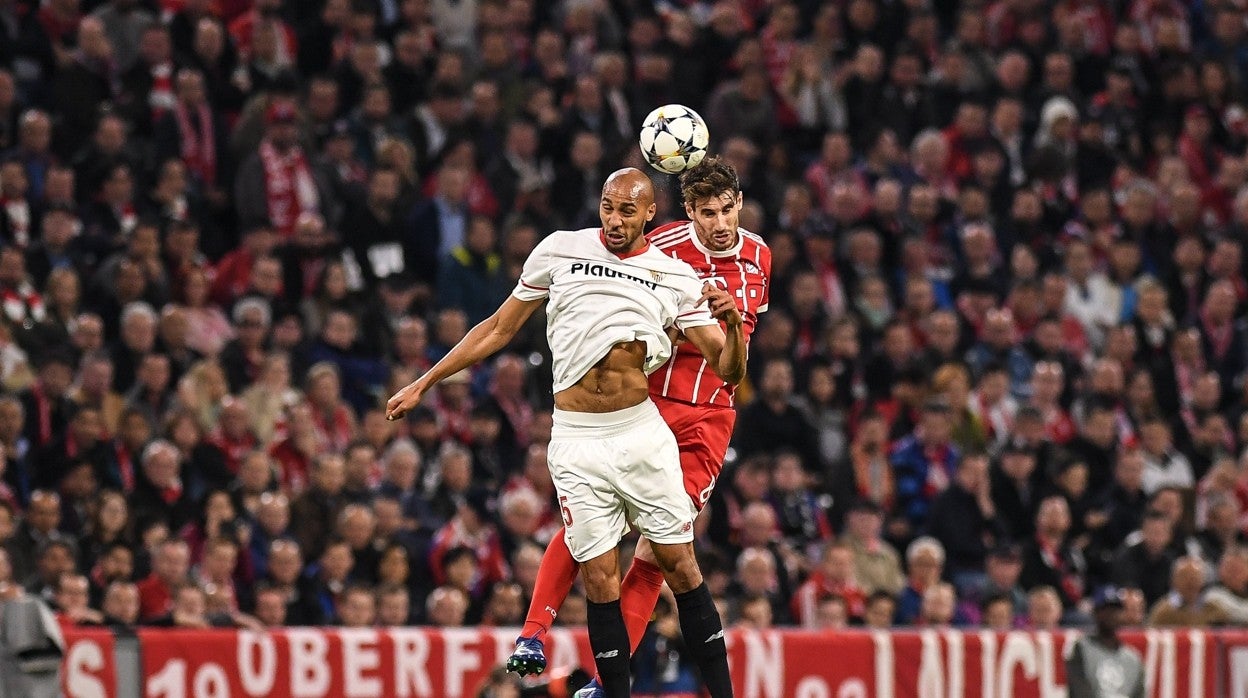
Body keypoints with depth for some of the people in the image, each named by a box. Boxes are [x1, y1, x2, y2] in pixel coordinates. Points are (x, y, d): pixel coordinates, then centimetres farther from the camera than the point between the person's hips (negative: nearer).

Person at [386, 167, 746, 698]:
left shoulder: (676, 276, 3)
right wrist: (423, 384, 13)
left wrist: (731, 321, -18)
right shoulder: (560, 251, 3)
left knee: (680, 566, -1)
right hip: (576, 440, 0)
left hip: (642, 434, 0)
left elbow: (727, 370, 3)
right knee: (600, 579, -4)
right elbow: (499, 329, 12)